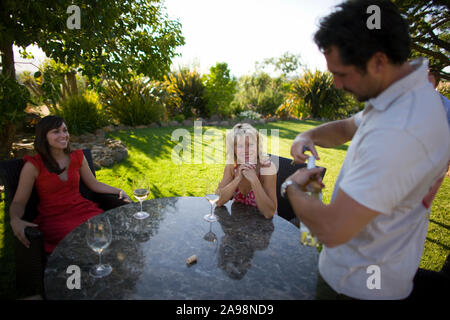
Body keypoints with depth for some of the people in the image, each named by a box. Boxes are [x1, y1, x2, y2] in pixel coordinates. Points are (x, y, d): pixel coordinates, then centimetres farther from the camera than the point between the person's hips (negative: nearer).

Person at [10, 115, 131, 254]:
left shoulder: (77, 157, 9)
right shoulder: (33, 165, -3)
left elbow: (94, 184, 18)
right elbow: (18, 202, -1)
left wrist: (119, 191, 5)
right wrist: (15, 220, -22)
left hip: (82, 210, 4)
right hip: (53, 218, -3)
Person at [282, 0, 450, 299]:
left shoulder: (398, 131, -37)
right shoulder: (411, 95, -1)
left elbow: (331, 229, -38)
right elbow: (346, 128, 14)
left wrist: (292, 187, -19)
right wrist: (309, 135, -8)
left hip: (357, 282, -8)